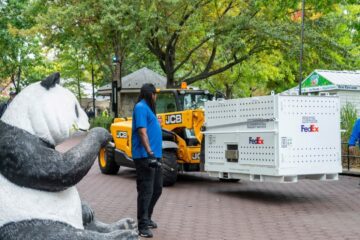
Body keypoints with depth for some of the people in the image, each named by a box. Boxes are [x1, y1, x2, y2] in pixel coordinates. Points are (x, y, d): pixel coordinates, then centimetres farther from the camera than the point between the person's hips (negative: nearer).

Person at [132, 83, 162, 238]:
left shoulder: (148, 108, 18)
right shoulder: (141, 107, -11)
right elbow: (142, 131, -20)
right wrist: (149, 152, -27)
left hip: (155, 156, 10)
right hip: (145, 157, -10)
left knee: (157, 189, 17)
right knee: (146, 191, -7)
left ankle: (147, 218, 31)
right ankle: (142, 226, -2)